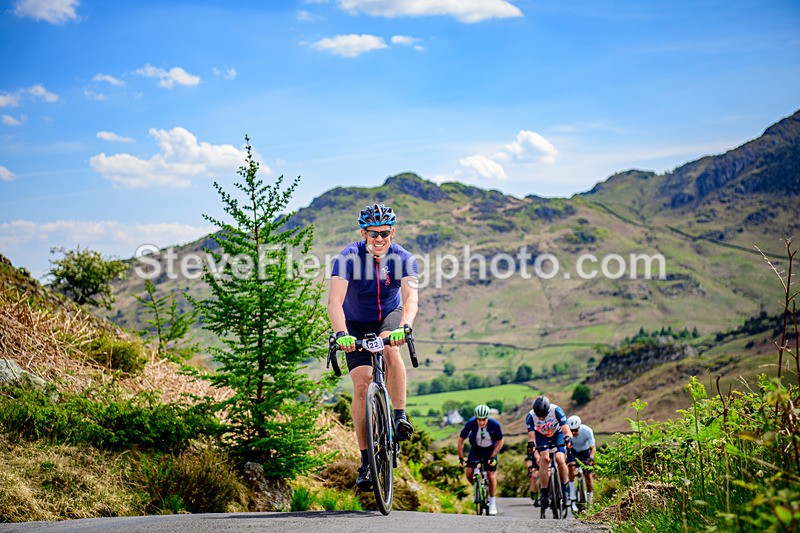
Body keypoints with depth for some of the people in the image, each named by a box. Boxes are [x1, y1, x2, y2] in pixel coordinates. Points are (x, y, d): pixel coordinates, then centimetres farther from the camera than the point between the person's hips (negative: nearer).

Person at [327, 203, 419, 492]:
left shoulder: (404, 259, -20)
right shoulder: (348, 258, -24)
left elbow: (411, 298, -33)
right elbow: (335, 300, -35)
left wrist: (404, 327, -53)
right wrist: (341, 333, -53)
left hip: (389, 316, 0)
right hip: (356, 324, 0)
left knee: (391, 349, -35)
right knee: (361, 383, -13)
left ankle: (400, 416, -20)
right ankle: (366, 462, -7)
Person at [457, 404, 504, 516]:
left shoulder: (494, 424, -29)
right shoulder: (471, 423, -28)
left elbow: (500, 442, -13)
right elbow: (460, 439, -15)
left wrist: (492, 457, -20)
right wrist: (461, 458, -16)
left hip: (490, 450, -1)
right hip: (475, 449, 1)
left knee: (491, 476, -6)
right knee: (468, 472, -14)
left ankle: (492, 502, 13)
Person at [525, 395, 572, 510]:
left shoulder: (556, 410, -32)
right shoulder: (531, 416, -29)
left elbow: (565, 427, -37)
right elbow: (531, 434, -35)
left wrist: (568, 438, -58)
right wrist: (531, 444, -56)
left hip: (557, 434, 0)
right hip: (541, 437, 0)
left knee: (560, 459, -23)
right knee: (544, 458, -25)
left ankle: (565, 489, 0)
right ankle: (544, 494, -22)